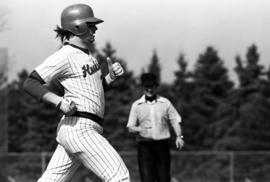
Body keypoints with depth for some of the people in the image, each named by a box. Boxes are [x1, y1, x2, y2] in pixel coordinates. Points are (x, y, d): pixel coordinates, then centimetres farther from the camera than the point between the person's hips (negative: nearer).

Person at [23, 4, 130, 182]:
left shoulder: (86, 53, 18)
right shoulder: (65, 55, -9)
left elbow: (97, 88, 26)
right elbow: (30, 84, -11)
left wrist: (111, 76, 7)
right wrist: (59, 101, -22)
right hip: (79, 128, -9)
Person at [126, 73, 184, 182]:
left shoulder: (165, 103, 9)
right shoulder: (136, 105, 8)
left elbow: (175, 121, 7)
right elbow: (130, 128, 6)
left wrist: (179, 137, -11)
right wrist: (138, 130, -17)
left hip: (162, 144, 1)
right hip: (144, 145, -1)